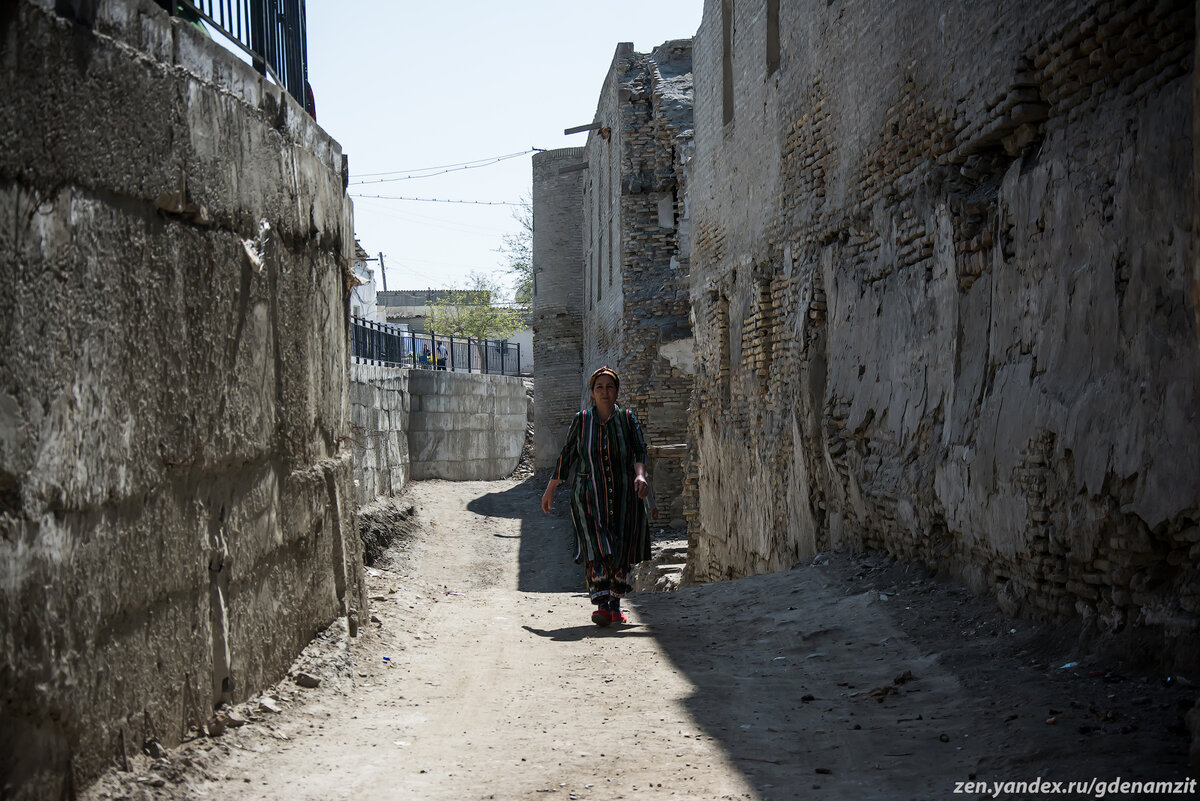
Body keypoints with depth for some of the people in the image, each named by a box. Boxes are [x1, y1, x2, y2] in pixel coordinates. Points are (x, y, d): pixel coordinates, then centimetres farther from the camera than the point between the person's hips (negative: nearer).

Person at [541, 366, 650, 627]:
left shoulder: (627, 418, 2)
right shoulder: (581, 420, 2)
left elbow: (639, 450, -9)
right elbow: (566, 456, 8)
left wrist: (640, 475, -29)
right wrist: (551, 489, 9)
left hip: (623, 496, 2)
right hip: (590, 496, -1)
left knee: (621, 551, 5)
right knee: (596, 548, -15)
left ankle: (615, 605, 20)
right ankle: (602, 606, -21)